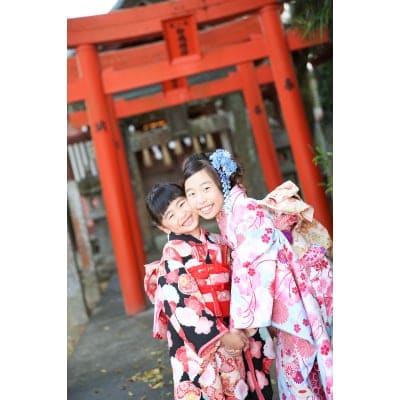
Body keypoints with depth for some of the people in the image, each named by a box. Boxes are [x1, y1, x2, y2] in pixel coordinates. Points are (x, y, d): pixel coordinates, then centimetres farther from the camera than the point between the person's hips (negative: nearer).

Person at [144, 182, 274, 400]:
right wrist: (221, 335, -16)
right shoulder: (173, 254, -8)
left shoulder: (217, 242, 9)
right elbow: (182, 305, -14)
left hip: (233, 333, 5)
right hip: (198, 344, -5)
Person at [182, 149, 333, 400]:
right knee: (290, 365, 17)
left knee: (299, 365, 3)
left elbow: (254, 266, -24)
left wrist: (247, 318, -19)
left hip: (288, 298, -8)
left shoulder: (247, 212, -22)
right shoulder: (225, 218, 3)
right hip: (278, 302, 8)